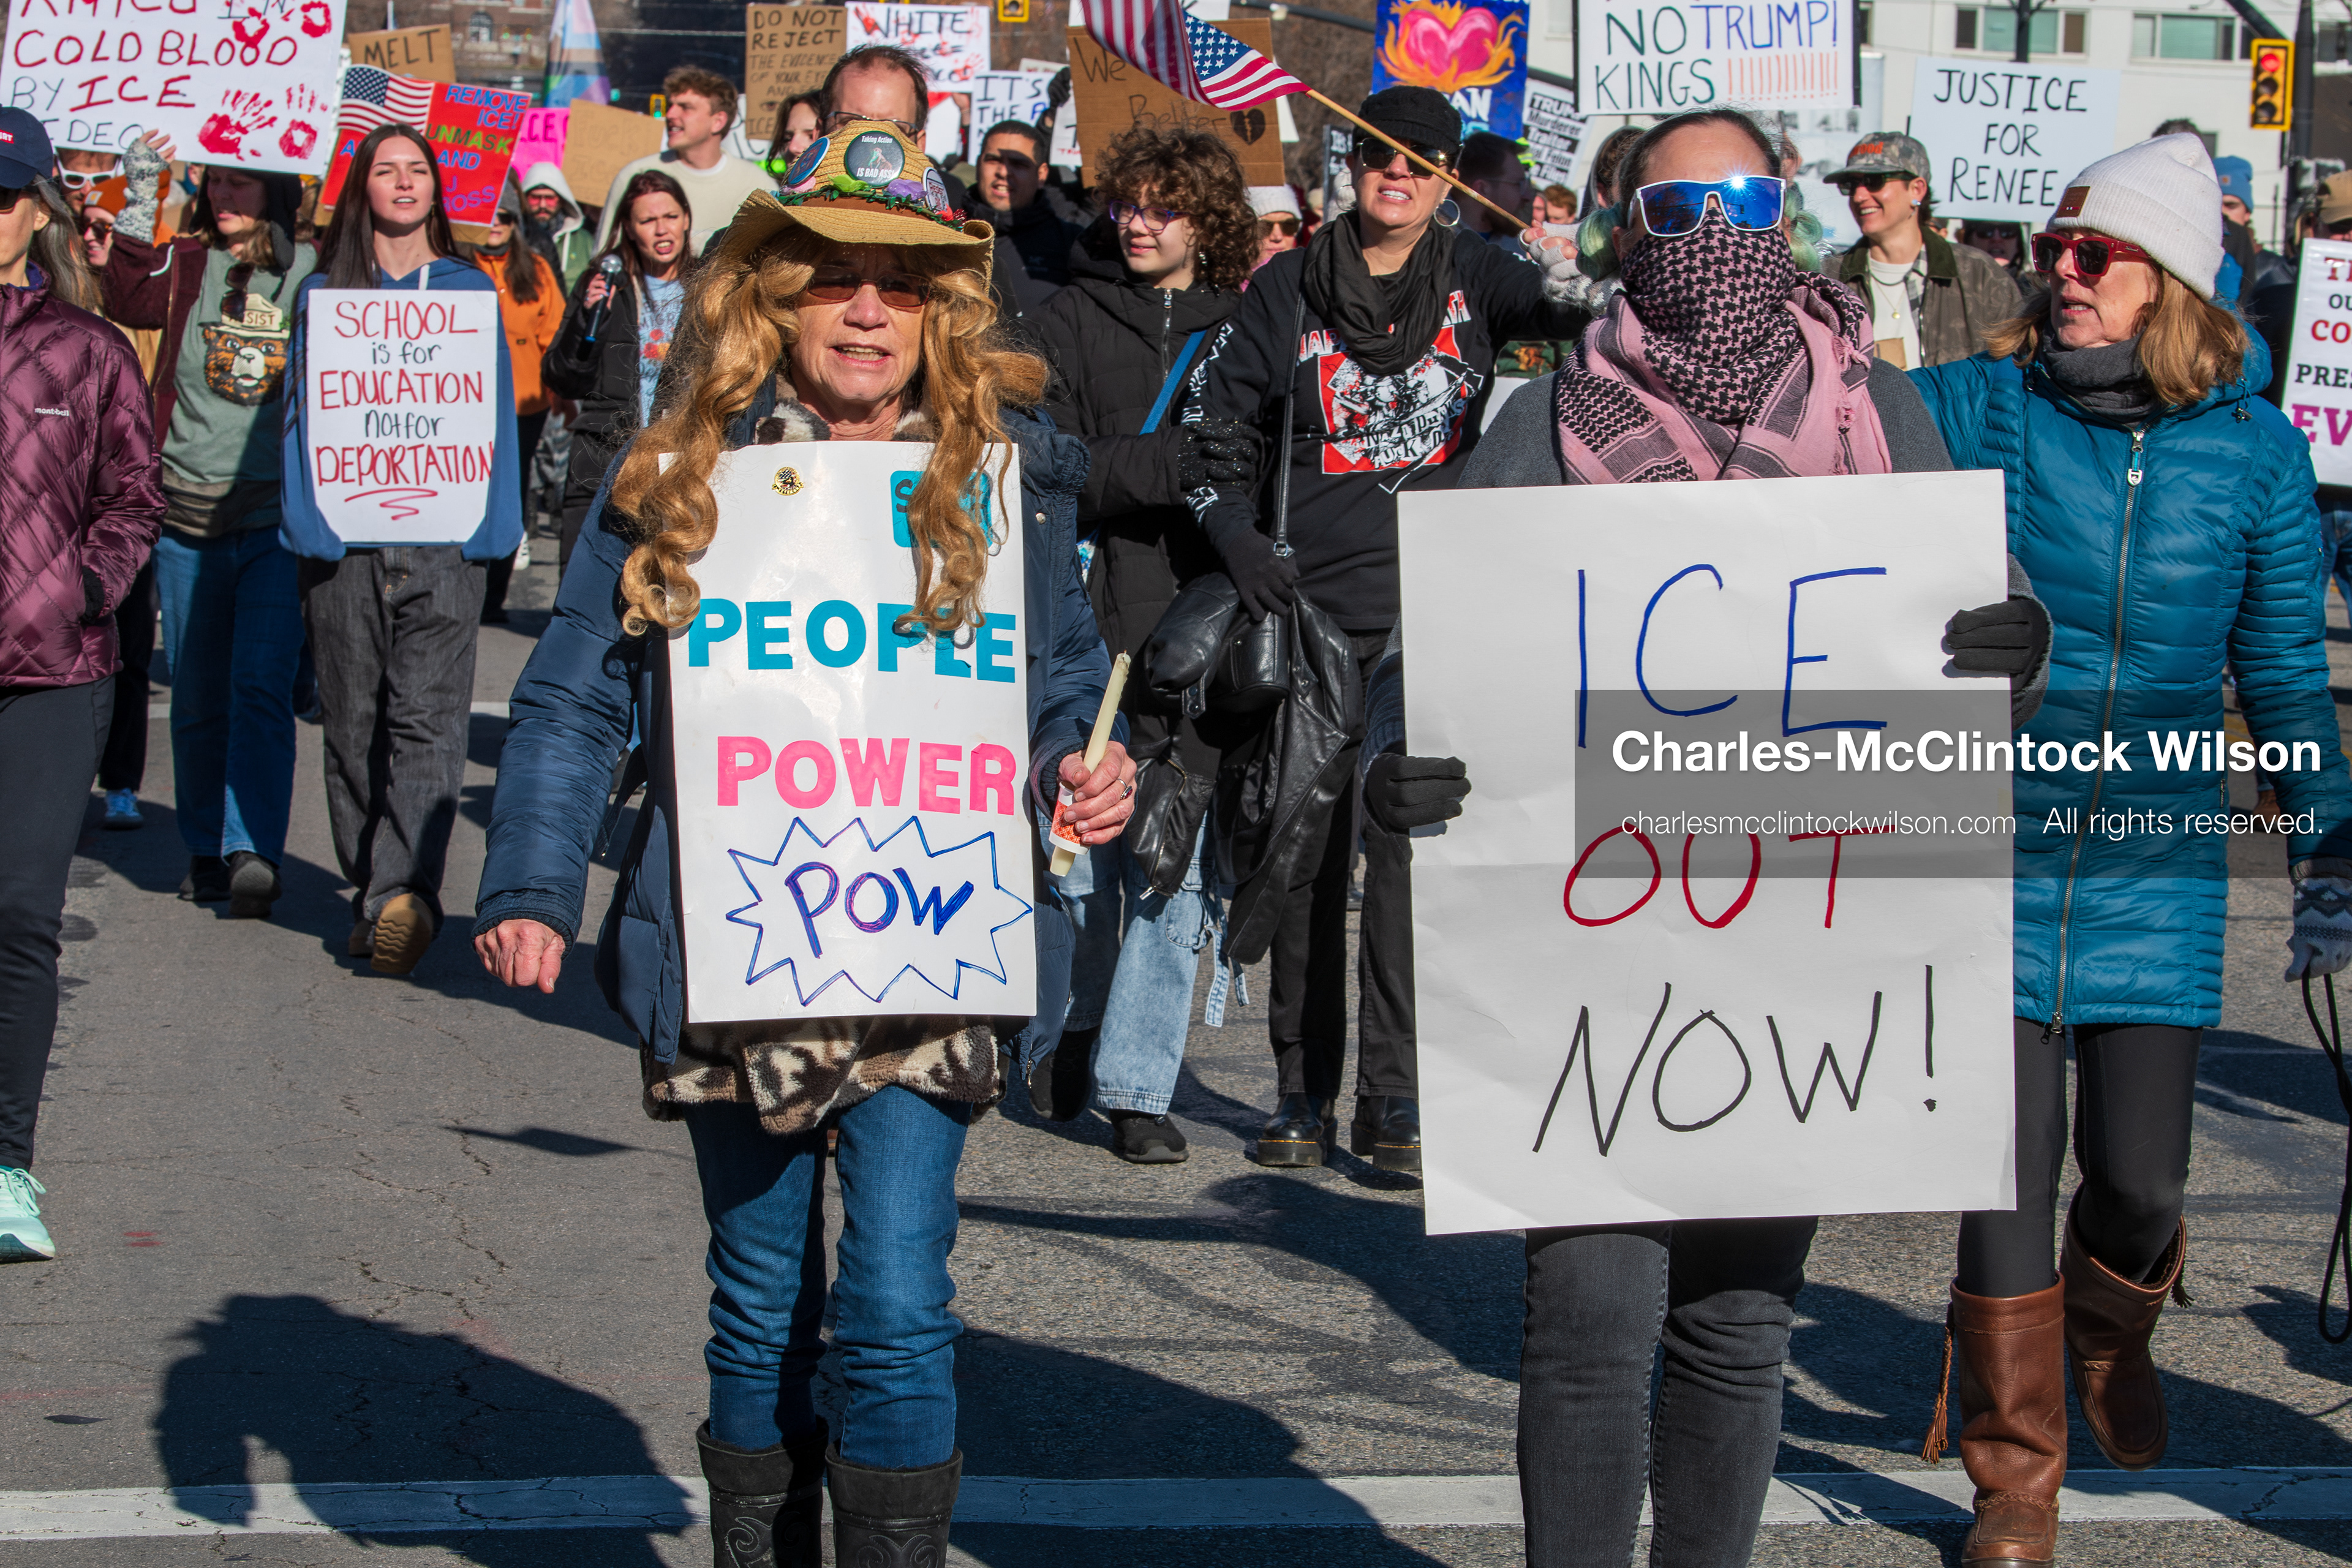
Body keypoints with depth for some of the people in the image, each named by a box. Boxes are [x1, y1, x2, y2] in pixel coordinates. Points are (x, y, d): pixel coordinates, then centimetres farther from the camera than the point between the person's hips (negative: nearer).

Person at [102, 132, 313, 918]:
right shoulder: (184, 264, 5)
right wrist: (141, 205, -23)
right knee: (197, 697, 10)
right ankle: (206, 852, 22)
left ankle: (254, 849, -15)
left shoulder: (314, 276, 1)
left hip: (279, 516, -3)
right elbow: (130, 302, -14)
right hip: (189, 515, 3)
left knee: (261, 686, -12)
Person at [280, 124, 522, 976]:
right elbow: (304, 409, 8)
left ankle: (403, 891, -24)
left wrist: (492, 524, 1)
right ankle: (375, 893, 13)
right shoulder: (326, 292, 12)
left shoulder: (470, 291, 13)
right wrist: (308, 521, -4)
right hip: (347, 538, 1)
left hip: (441, 536, -1)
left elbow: (495, 415, 12)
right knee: (355, 722, 4)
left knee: (427, 717, -13)